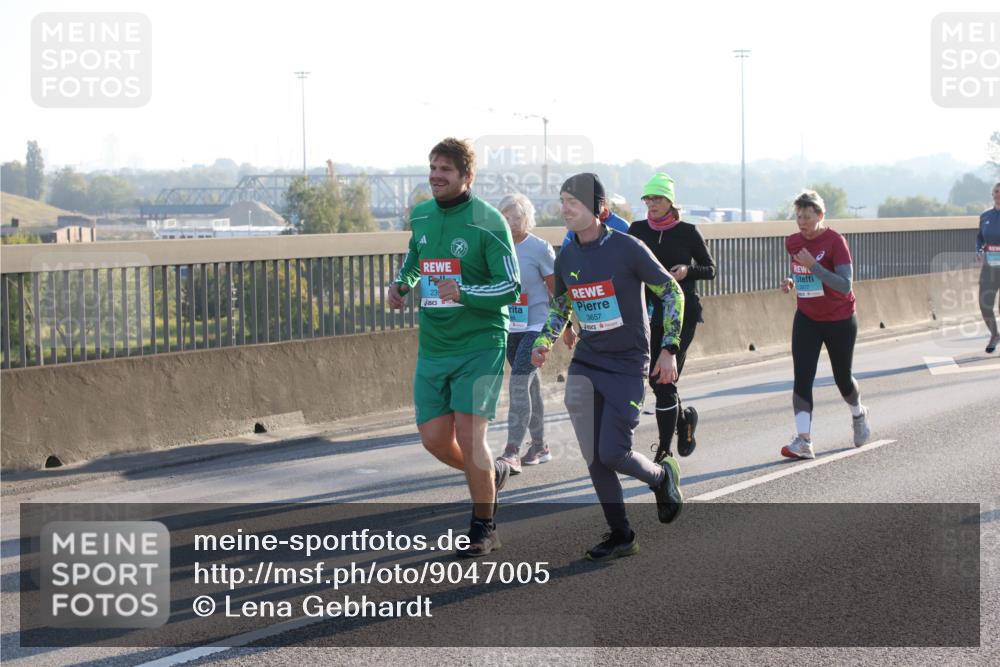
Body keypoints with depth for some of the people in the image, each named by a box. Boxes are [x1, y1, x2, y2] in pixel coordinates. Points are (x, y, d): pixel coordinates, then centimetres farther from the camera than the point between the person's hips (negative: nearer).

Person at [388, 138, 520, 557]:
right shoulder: (421, 216, 8)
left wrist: (464, 292, -27)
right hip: (432, 346, 6)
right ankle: (493, 473, 34)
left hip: (479, 344, -6)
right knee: (435, 439, 3)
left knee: (468, 435, -11)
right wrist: (402, 283, 6)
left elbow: (511, 288, -13)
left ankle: (483, 529, 5)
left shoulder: (487, 221, -11)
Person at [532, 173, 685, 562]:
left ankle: (662, 476, 22)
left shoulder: (627, 248, -12)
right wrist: (544, 342, 3)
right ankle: (621, 535, 9)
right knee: (593, 459, -3)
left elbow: (672, 292, -5)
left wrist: (669, 349, -10)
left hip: (627, 365, -5)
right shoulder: (566, 258, 4)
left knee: (612, 454, -10)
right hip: (585, 364, 5)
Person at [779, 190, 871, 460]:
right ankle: (803, 441, -19)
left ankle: (858, 415, 45)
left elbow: (845, 285, -25)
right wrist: (791, 282, -2)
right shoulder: (793, 243, 1)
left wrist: (813, 265, -32)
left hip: (839, 320, -4)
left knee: (842, 378, 12)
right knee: (802, 378, -13)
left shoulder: (835, 241, -18)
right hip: (806, 319, 4)